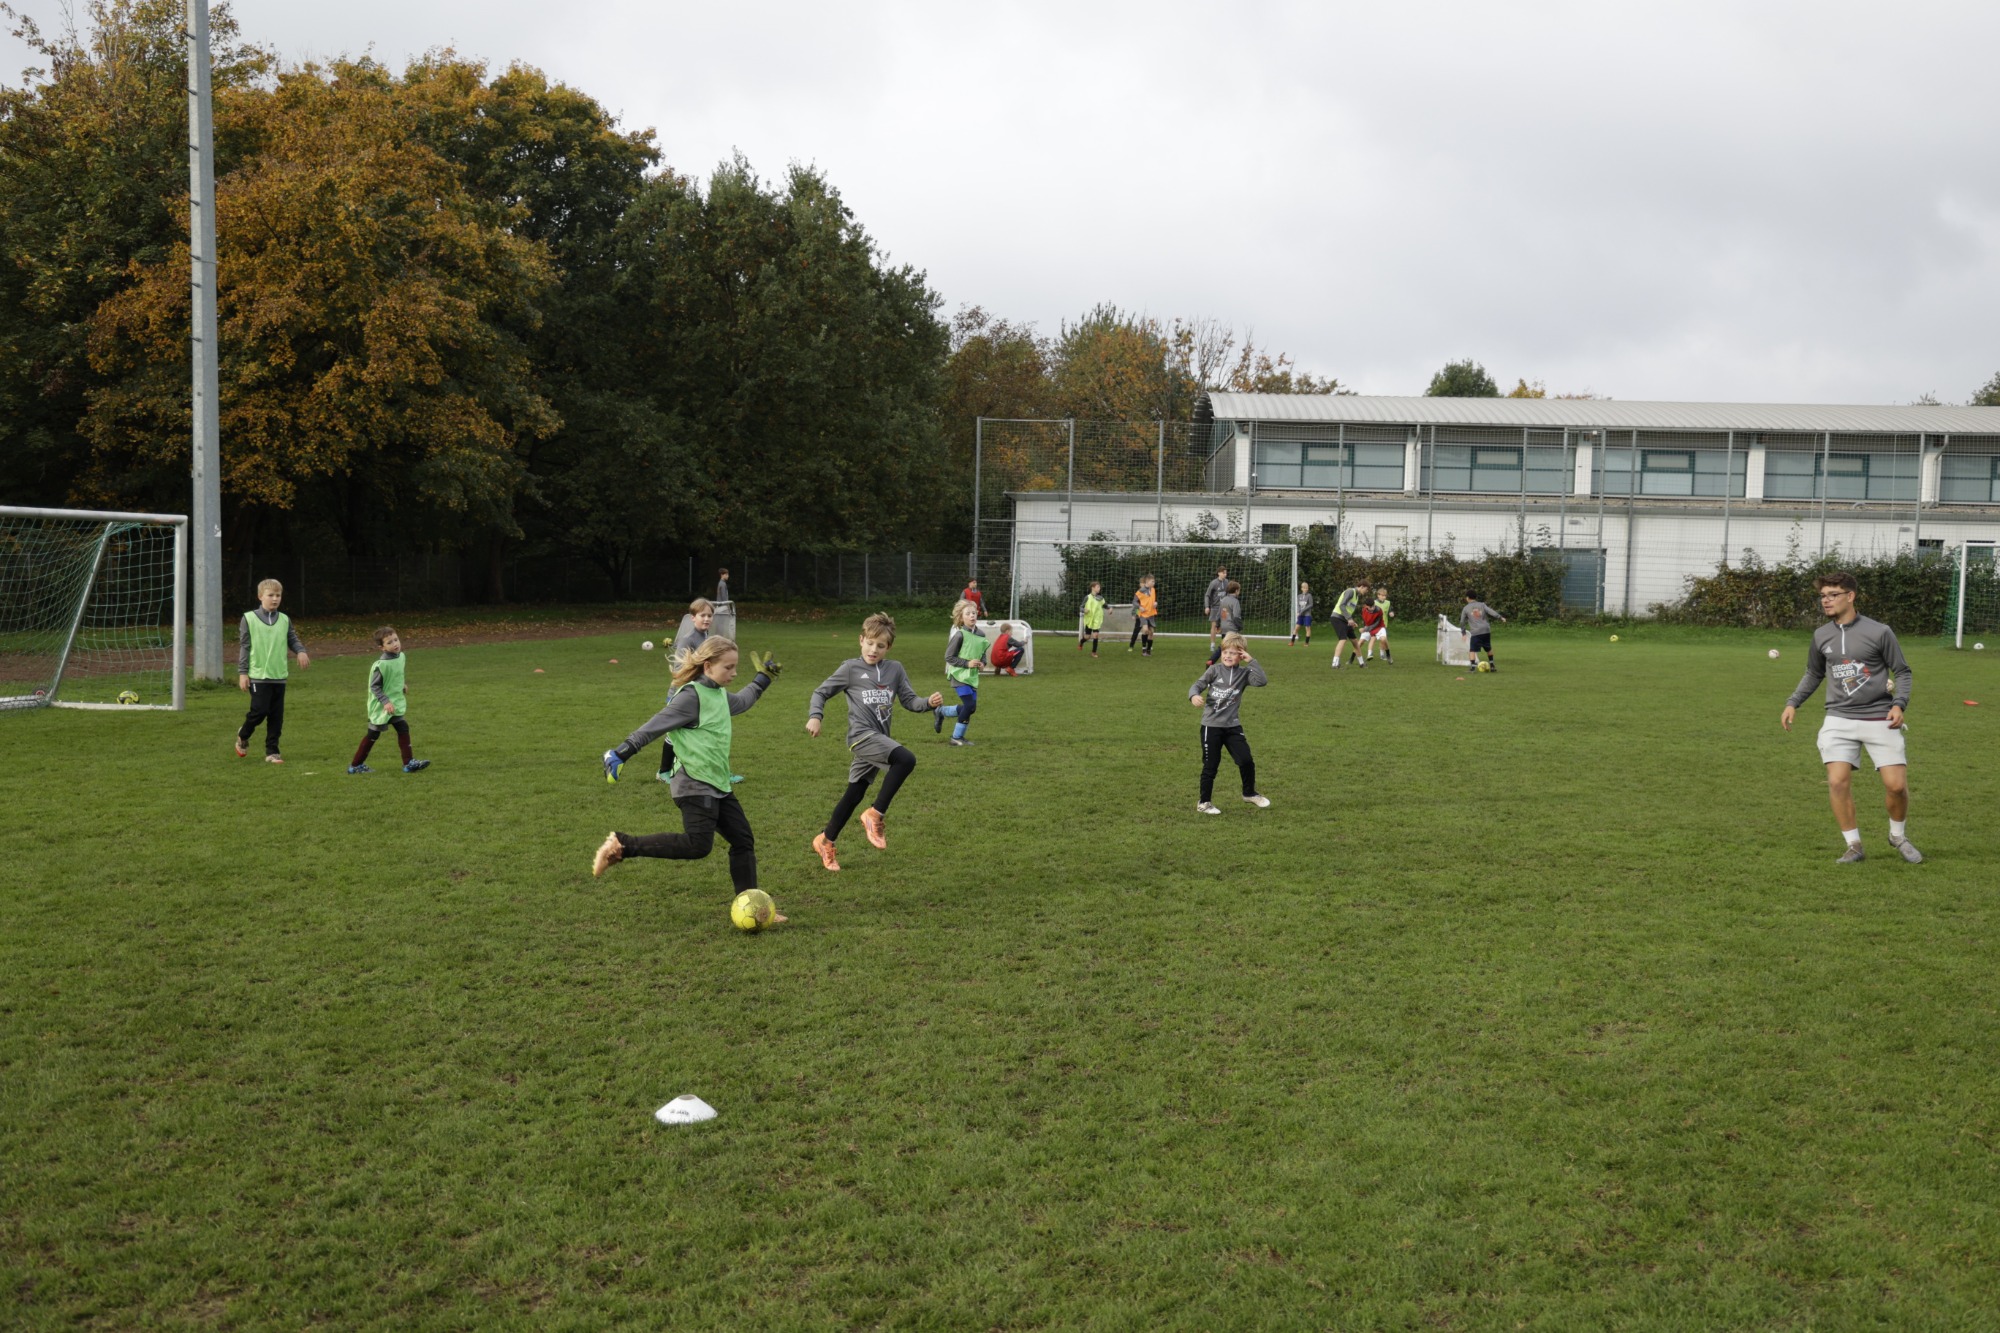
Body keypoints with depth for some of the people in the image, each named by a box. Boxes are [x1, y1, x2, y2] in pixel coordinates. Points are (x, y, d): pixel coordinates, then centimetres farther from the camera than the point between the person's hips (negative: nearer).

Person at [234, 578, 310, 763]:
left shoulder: (285, 620, 9)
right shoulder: (249, 618, 0)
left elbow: (293, 640, 14)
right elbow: (244, 647, 0)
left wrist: (301, 651, -9)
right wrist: (242, 673, -4)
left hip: (279, 676, 4)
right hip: (258, 676, -4)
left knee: (277, 716, 3)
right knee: (259, 711, -8)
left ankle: (272, 751, 11)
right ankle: (243, 736, 21)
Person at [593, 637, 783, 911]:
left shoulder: (720, 695, 13)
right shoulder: (691, 696, -14)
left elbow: (741, 702, 37)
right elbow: (656, 725, -17)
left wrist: (762, 679, 45)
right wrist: (621, 753, -21)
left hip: (718, 785, 9)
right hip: (695, 786, -9)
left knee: (743, 841, 6)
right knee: (698, 845, -17)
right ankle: (621, 845, -10)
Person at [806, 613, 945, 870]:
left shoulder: (895, 669, 10)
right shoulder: (850, 668, -1)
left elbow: (910, 700, 7)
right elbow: (821, 692, 5)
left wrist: (929, 703, -13)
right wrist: (814, 717, -11)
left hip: (879, 738, 6)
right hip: (862, 734, -6)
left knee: (855, 793, 13)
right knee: (906, 759, -27)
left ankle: (825, 840, 29)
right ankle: (876, 814, -16)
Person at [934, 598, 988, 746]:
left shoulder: (980, 635, 4)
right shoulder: (960, 635, -15)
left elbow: (983, 653, 18)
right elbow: (948, 657, -13)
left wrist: (982, 662, -3)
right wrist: (967, 663, -19)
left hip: (972, 676, 7)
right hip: (959, 675, -7)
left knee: (971, 707, 9)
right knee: (970, 705, -14)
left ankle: (941, 712, 32)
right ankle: (957, 737, 2)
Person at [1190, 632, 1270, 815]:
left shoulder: (1244, 673, -1)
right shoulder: (1215, 669, -5)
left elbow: (1262, 681, -16)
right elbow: (1198, 685, -10)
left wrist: (1251, 661, -17)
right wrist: (1194, 696, -32)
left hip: (1232, 725, 2)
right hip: (1211, 725, -2)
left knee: (1246, 761, 1)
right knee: (1210, 766, 3)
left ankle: (1249, 793, 27)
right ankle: (1204, 802, 17)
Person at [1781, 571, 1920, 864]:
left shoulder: (1879, 632, -5)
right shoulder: (1821, 636, 6)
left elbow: (1902, 671, 2)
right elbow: (1813, 674, 21)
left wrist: (1899, 704, -13)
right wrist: (1793, 702, 11)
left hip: (1880, 719, -2)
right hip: (1839, 720, 2)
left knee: (1896, 784, -5)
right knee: (1837, 781, -12)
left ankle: (1898, 836, 23)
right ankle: (1853, 845, 4)